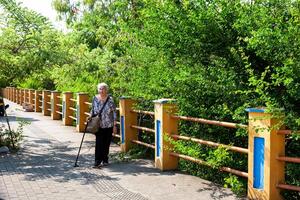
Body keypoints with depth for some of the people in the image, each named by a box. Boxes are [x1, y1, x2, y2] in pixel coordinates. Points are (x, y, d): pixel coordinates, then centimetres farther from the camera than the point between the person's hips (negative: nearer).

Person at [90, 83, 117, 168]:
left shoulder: (110, 99, -7)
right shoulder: (95, 98, 1)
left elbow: (114, 113, -4)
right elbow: (92, 110, 13)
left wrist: (115, 125, -6)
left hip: (108, 125, -1)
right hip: (98, 125, 1)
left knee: (106, 144, 8)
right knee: (99, 143, -7)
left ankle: (105, 160, 22)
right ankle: (97, 161, -5)